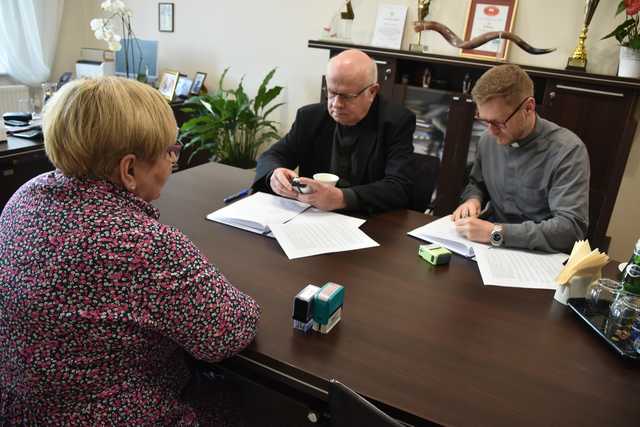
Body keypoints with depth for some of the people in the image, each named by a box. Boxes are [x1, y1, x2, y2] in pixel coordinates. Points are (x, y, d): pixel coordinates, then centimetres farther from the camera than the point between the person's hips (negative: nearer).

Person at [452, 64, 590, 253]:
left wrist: (496, 232, -28)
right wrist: (473, 200, -4)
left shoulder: (567, 150, -16)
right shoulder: (488, 139, 2)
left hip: (540, 257, -4)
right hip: (491, 249, 5)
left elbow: (571, 227, -22)